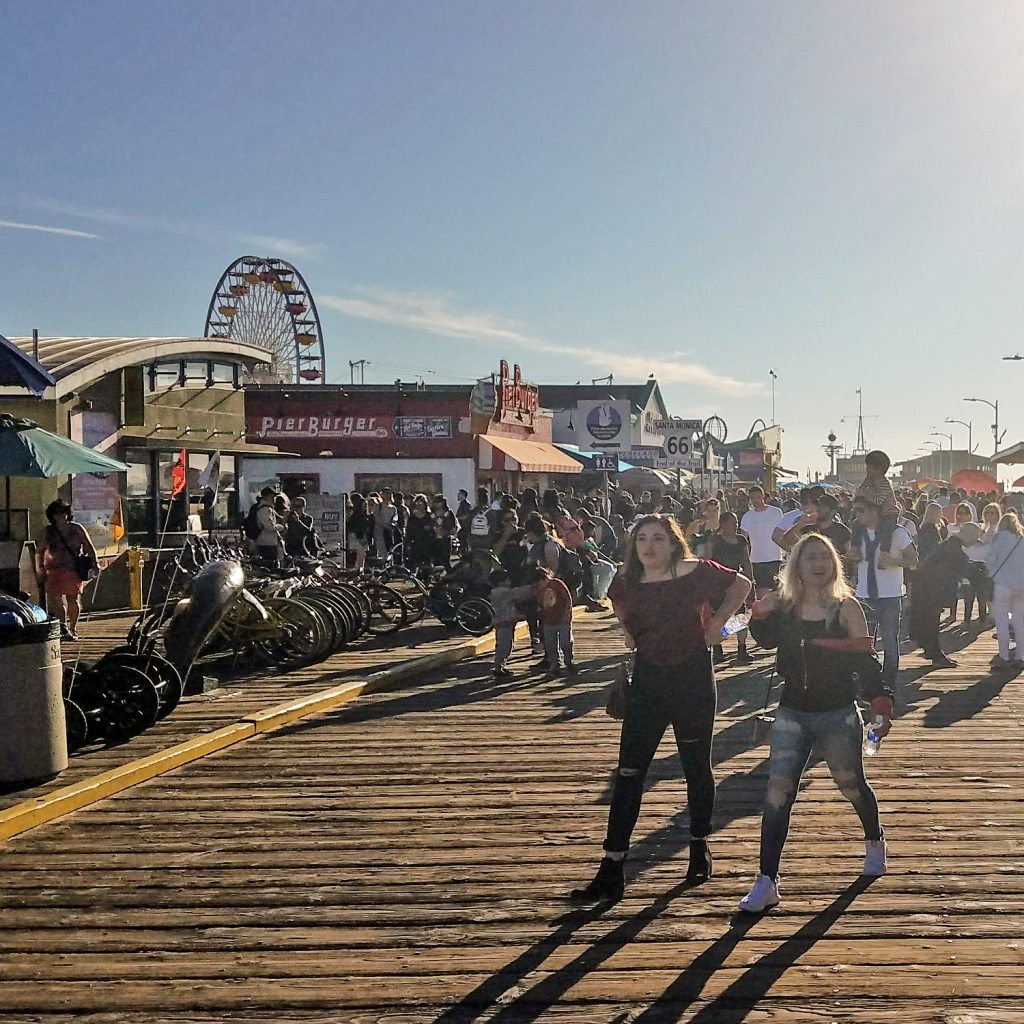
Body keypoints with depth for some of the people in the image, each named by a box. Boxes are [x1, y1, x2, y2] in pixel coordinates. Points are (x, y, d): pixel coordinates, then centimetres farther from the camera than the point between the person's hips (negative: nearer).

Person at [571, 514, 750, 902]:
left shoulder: (696, 573, -12)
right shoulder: (628, 582, -2)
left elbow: (741, 585, 3)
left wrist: (716, 623, -4)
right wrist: (628, 630, 8)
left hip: (693, 682, -2)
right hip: (647, 683, 2)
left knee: (697, 768, 13)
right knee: (628, 773, -3)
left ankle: (699, 846, 36)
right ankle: (611, 869, -1)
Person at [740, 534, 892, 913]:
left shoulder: (846, 608, -9)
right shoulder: (785, 607, 0)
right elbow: (767, 640, 16)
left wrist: (880, 701, -24)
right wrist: (761, 616, -5)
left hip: (838, 715, -2)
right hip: (792, 713, 2)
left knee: (852, 785, 17)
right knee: (777, 795, -7)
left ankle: (874, 841, 49)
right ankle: (766, 882, -4)